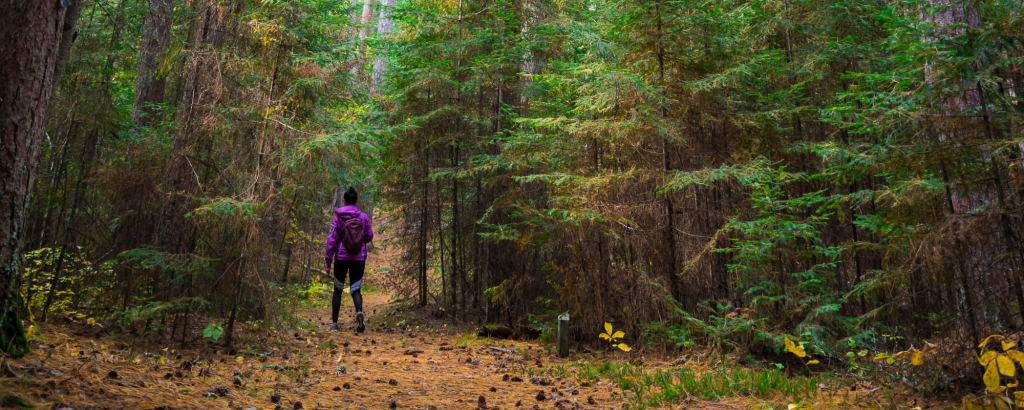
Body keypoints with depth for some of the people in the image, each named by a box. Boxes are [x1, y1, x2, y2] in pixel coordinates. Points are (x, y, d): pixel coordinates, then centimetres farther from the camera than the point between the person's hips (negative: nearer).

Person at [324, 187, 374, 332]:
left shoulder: (338, 217, -6)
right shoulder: (363, 217, -3)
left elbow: (331, 239, -7)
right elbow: (369, 237, 4)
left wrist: (327, 261, -2)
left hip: (341, 257, -1)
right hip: (359, 258, 1)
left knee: (338, 289, 14)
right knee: (355, 289, 5)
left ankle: (334, 323, 18)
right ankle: (359, 313, -25)